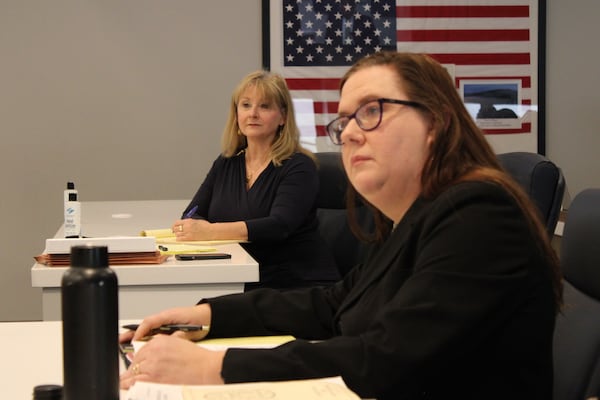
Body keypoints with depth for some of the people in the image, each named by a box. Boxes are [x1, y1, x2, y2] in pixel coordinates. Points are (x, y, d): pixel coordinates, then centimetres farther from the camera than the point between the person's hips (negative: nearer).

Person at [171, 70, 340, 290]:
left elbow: (279, 226, -21)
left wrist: (211, 231, -32)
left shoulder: (299, 167, -6)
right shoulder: (226, 164, 13)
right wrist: (198, 227, -17)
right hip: (244, 284, 5)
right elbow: (191, 214, 8)